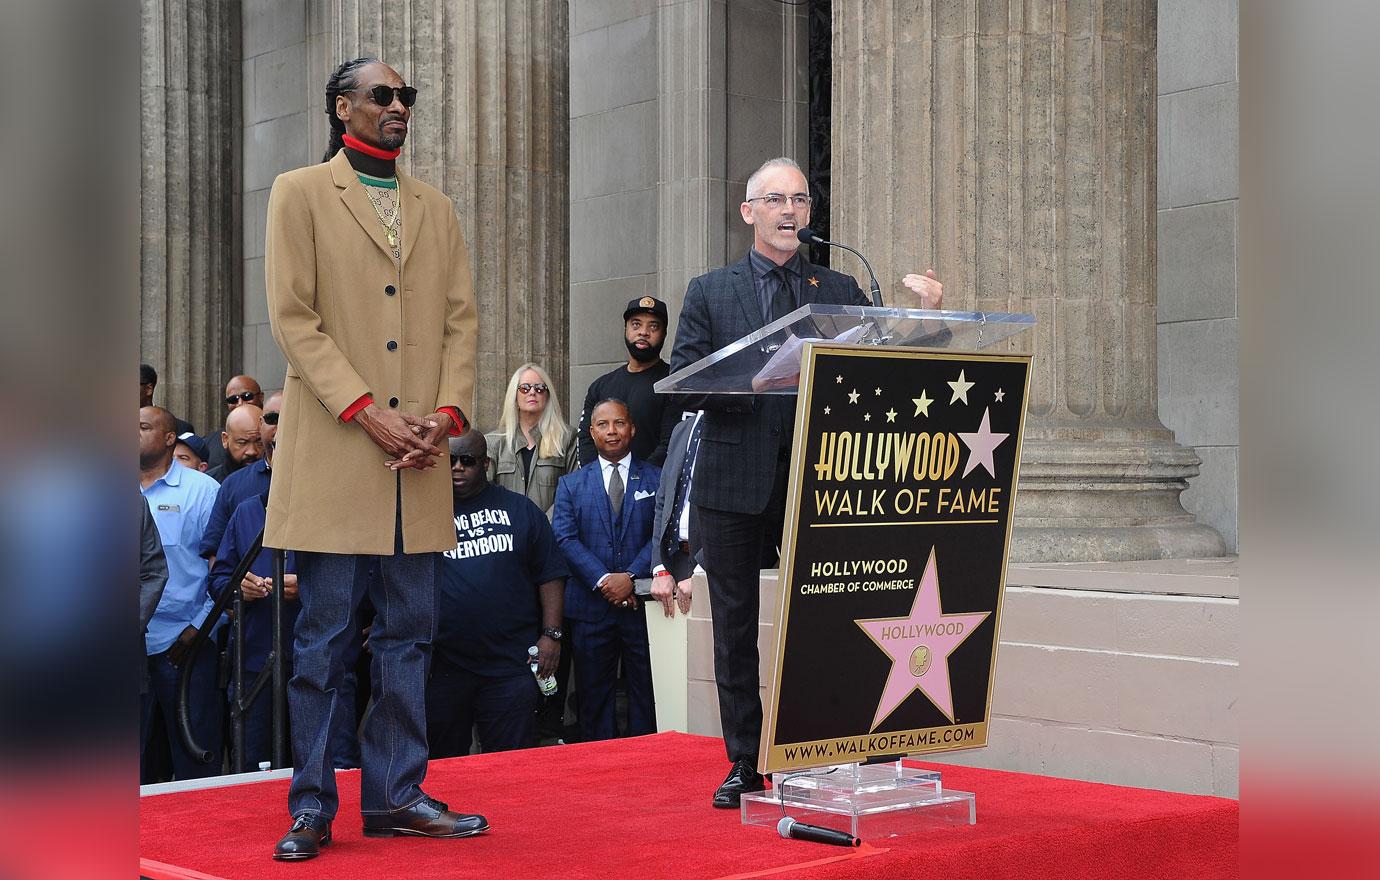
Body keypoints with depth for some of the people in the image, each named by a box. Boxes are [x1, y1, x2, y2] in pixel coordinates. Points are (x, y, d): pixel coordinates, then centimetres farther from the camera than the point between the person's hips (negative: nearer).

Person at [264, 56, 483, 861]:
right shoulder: (301, 193, 4)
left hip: (418, 460, 5)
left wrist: (448, 411, -4)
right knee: (325, 639, -2)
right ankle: (312, 805, 6)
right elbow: (293, 317, -5)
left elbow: (462, 320, 14)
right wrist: (367, 412, -13)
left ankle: (397, 793, 14)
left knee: (410, 637, 6)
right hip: (332, 455, -4)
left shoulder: (437, 210, 18)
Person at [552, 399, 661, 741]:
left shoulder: (657, 479, 7)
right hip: (591, 607, 1)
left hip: (642, 603, -1)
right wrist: (602, 580, -14)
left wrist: (631, 577, -16)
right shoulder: (571, 485, 10)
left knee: (645, 692, 3)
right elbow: (565, 538, -2)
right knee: (593, 693, 5)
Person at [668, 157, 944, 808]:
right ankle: (744, 763, 16)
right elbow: (681, 387, 0)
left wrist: (927, 316, -11)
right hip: (733, 487, 0)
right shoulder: (709, 293, 8)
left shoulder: (840, 292, 11)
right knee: (735, 628, 6)